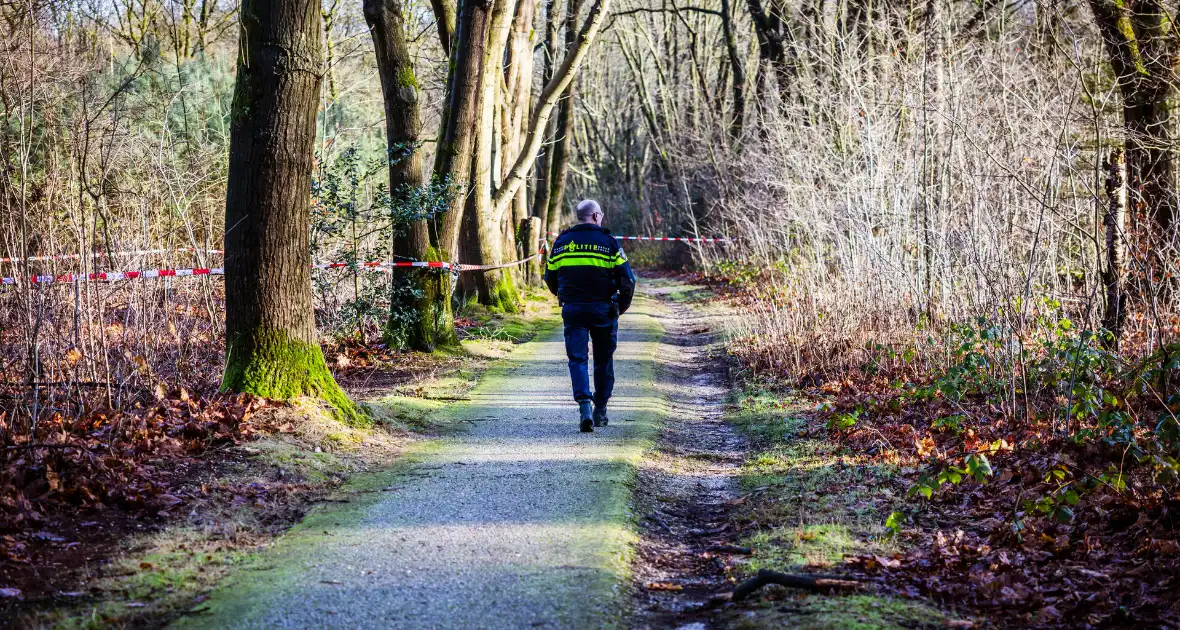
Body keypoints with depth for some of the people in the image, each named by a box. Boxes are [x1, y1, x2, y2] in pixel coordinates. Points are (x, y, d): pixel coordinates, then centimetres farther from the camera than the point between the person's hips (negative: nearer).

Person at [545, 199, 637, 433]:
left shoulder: (561, 242, 7)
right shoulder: (608, 242, -2)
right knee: (604, 360, 13)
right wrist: (622, 305, 11)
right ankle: (600, 410, 20)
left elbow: (550, 278, 14)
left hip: (572, 310, 1)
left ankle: (584, 406, -20)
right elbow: (627, 279, -6)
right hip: (603, 309, -1)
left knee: (577, 359, 0)